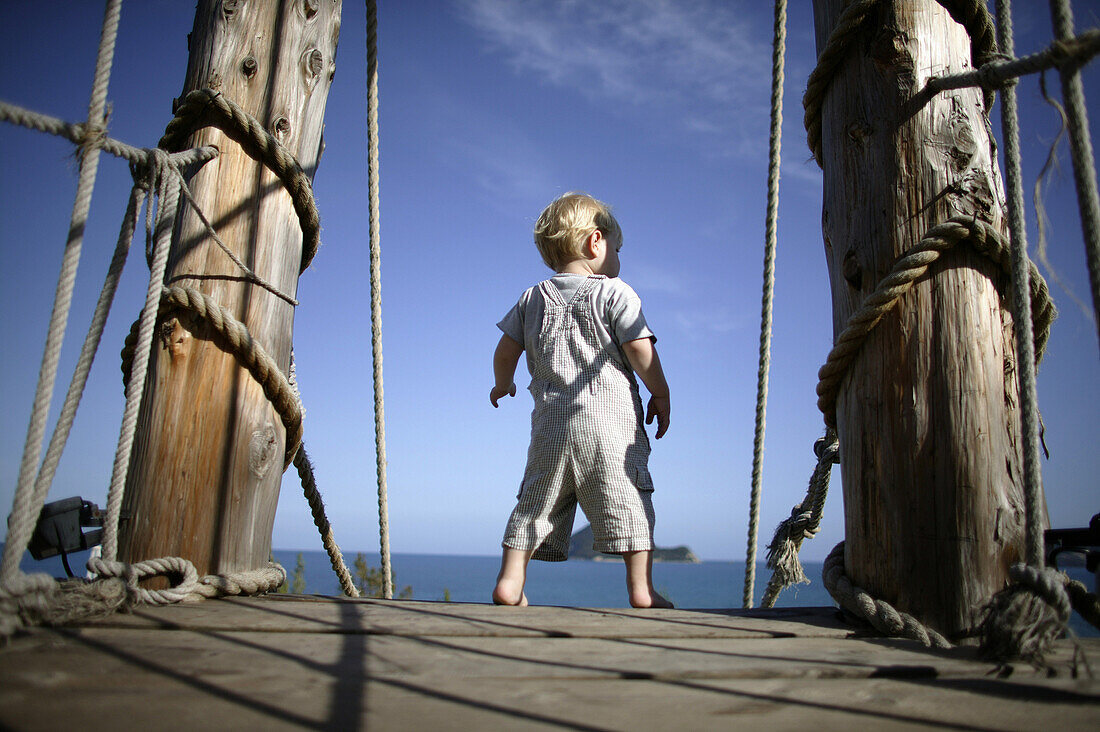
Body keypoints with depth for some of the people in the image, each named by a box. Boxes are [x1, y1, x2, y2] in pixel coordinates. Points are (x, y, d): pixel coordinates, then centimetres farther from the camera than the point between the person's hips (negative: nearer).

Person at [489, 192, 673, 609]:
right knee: (628, 502, 2)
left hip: (552, 421, 4)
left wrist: (502, 384, 31)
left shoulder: (533, 298, 13)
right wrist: (660, 394, 6)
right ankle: (641, 589, 3)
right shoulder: (615, 292, -1)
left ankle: (509, 582, 11)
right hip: (610, 418, -4)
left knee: (536, 503, 11)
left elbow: (506, 351, 12)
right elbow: (640, 350, -7)